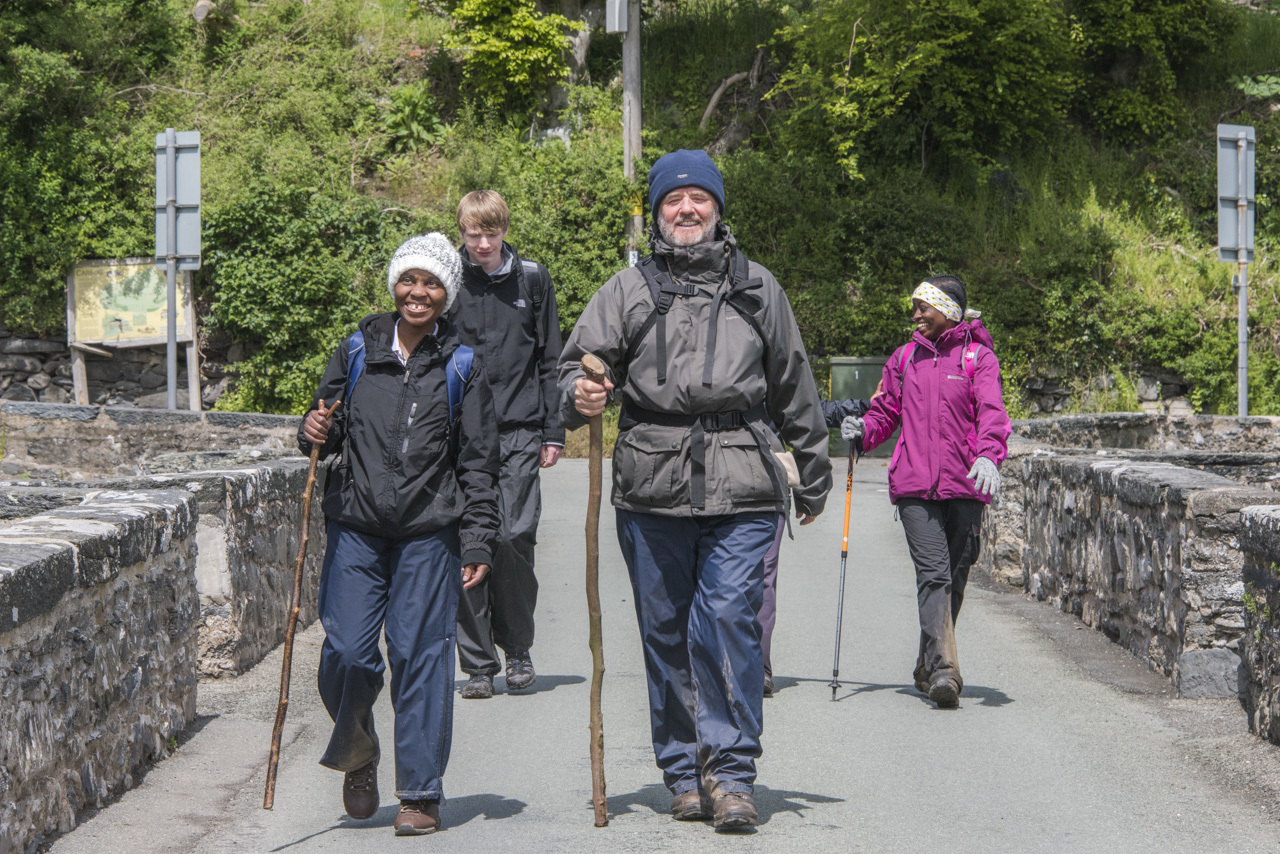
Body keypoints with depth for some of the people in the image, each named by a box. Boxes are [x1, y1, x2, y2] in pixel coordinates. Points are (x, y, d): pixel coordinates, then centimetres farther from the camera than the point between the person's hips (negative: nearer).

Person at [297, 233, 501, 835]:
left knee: (420, 657, -3)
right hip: (356, 530, 1)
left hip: (429, 535, -1)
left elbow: (478, 464, 4)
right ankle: (356, 752, 26)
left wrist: (478, 542, -2)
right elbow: (328, 424, 18)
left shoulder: (461, 367, 4)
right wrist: (315, 434, -7)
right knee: (346, 654, -4)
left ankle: (421, 793, 7)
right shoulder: (356, 352, 8)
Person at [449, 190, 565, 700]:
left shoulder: (532, 280, 8)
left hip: (519, 433, 0)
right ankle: (478, 663, 5)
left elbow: (550, 361, 12)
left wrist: (554, 432, 8)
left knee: (514, 538, -9)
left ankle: (518, 648, 11)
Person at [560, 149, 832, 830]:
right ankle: (684, 773, 17)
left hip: (741, 491, -1)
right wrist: (580, 396, -19)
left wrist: (813, 478, 24)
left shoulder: (757, 289, 15)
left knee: (730, 619, -11)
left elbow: (794, 389, 21)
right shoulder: (628, 291, 11)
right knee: (666, 632, 6)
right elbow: (581, 360, 5)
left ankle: (732, 773, -7)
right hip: (652, 490, 1)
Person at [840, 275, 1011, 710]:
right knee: (933, 574, -13)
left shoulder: (978, 358, 4)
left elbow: (992, 413, -9)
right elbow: (887, 410, 21)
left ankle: (928, 667, 23)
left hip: (964, 486, -1)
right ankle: (943, 669, -21)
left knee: (954, 578, 7)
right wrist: (863, 431, -1)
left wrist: (988, 456, -28)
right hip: (914, 486, 1)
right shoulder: (904, 358, 16)